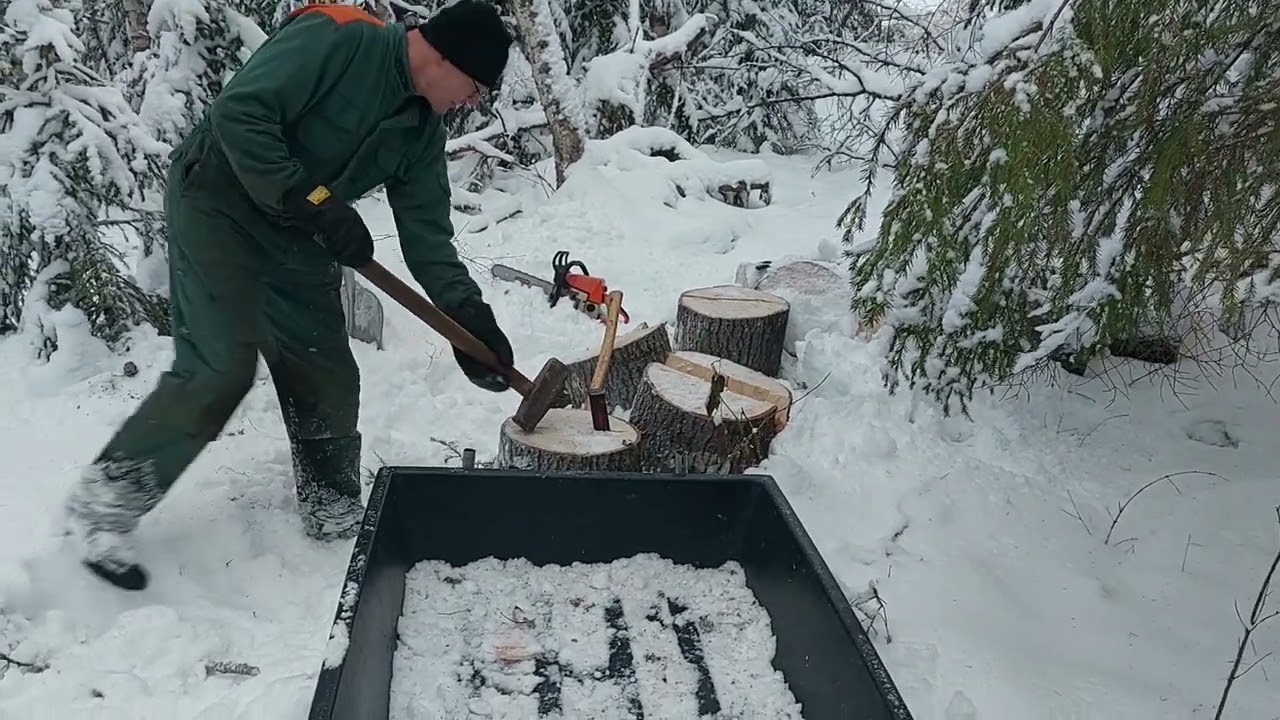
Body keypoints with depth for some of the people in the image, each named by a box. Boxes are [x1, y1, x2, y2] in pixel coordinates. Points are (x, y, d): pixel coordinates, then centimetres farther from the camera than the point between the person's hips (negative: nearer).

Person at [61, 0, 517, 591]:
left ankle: (335, 514, 23)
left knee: (329, 378, 6)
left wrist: (468, 314, -12)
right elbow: (239, 113, -26)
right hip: (219, 205, -8)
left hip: (297, 238, 8)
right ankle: (102, 503, 1)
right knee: (219, 369, -16)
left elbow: (426, 232, 0)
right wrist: (315, 202, -25)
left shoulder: (422, 129, 3)